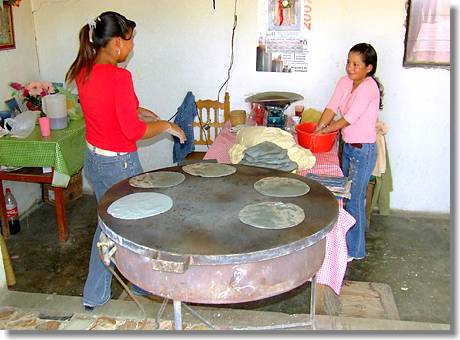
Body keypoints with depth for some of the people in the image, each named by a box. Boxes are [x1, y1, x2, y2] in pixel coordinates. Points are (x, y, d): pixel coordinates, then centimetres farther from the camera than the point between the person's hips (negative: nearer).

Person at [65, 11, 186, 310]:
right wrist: (165, 126, -9)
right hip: (120, 163, -8)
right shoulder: (119, 77, -25)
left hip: (93, 158, 8)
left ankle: (94, 295, 31)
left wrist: (135, 110, 14)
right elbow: (133, 130, -23)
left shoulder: (83, 71, 1)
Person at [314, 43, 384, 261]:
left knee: (355, 199, 0)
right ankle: (347, 241, 34)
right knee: (347, 195, 18)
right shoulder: (345, 82, 4)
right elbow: (331, 107, 0)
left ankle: (355, 250, 16)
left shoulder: (368, 87, -20)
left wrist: (325, 129, -11)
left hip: (363, 150, -8)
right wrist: (317, 129, -12)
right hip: (348, 146, 8)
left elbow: (349, 118, -21)